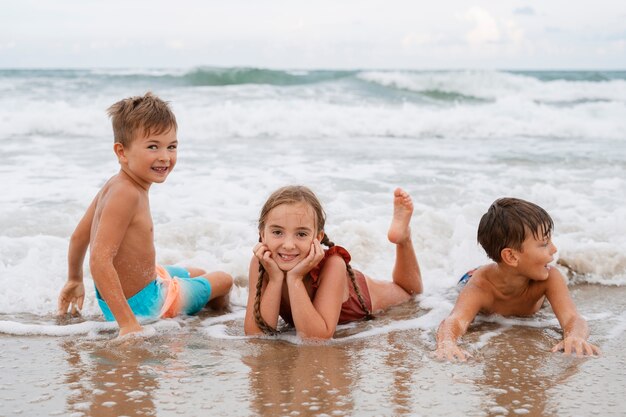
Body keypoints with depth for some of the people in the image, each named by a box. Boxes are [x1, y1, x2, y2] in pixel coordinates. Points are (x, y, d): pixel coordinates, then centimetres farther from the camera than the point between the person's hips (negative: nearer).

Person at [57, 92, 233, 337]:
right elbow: (100, 260, -37)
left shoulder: (116, 185, -2)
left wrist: (75, 280, 27)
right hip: (139, 302, -9)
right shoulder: (126, 194, -30)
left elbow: (79, 236, 11)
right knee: (223, 281, 16)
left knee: (198, 274, 33)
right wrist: (128, 324, -37)